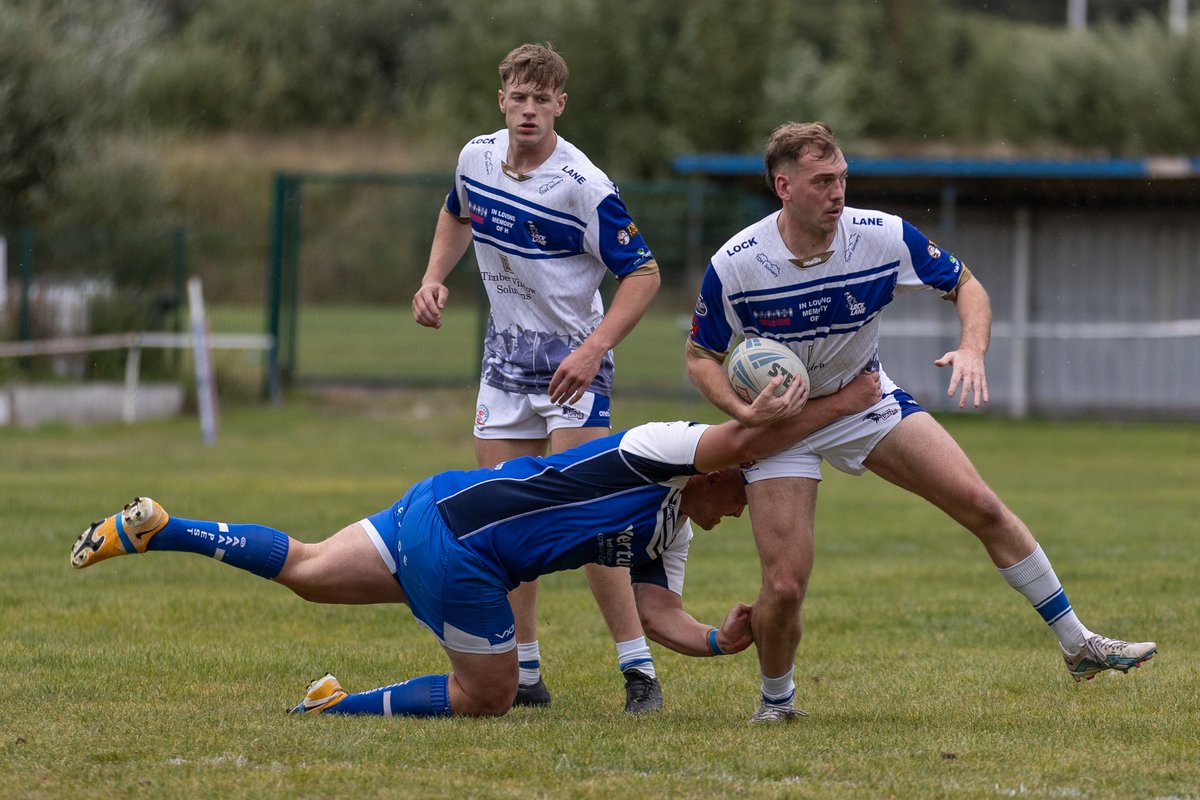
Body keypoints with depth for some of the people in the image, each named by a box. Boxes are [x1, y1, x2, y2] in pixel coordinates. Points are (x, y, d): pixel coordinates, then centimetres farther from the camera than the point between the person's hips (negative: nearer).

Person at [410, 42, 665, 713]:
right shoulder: (477, 157, 0)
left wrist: (595, 348, -27)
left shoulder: (583, 185, -19)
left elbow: (643, 273, -16)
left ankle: (639, 668, -11)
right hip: (506, 356, 6)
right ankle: (524, 672, 13)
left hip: (573, 360, -6)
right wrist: (435, 278, 7)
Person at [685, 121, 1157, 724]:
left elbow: (965, 285, -4)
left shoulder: (884, 237, -19)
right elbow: (701, 357, -8)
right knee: (785, 585, -14)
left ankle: (1077, 645, 3)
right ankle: (775, 699, 17)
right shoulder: (732, 267, -23)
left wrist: (972, 348, -24)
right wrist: (746, 413, -27)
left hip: (867, 400, 2)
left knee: (981, 505, -9)